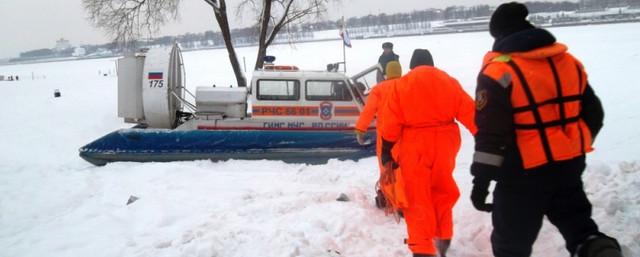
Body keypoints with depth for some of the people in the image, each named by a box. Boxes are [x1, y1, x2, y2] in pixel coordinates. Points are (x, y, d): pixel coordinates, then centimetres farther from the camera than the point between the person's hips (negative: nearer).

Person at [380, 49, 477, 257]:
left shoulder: (401, 85, 2)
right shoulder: (448, 81, 9)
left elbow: (391, 124, -3)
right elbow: (468, 111, 4)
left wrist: (387, 159, -1)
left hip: (414, 147, -2)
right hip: (444, 143, 3)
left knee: (418, 198, 3)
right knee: (443, 191, 22)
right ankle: (443, 238, 31)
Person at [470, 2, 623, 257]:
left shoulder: (499, 71, -16)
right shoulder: (570, 62, 6)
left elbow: (491, 133, -20)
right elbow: (593, 113, 13)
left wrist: (481, 179, -14)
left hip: (525, 172, -5)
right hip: (569, 163, 6)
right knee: (573, 216, 24)